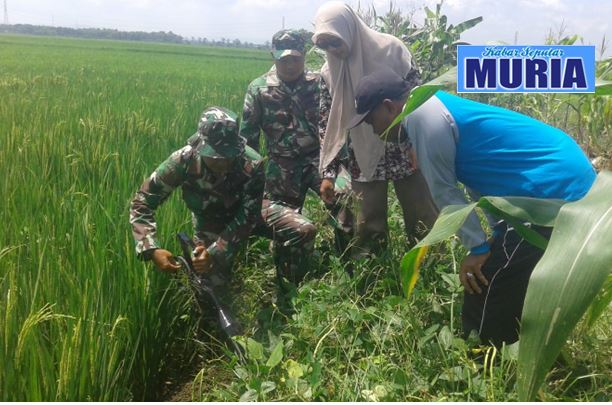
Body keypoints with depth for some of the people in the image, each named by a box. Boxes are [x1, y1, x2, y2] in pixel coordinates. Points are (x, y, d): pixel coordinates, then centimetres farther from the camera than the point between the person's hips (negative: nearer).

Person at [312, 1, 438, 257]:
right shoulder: (329, 72, 0)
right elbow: (327, 126, 5)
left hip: (405, 154, -1)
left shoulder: (390, 49, -8)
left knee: (423, 224, 7)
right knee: (368, 231, 4)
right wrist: (328, 173, -1)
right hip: (363, 161, 2)